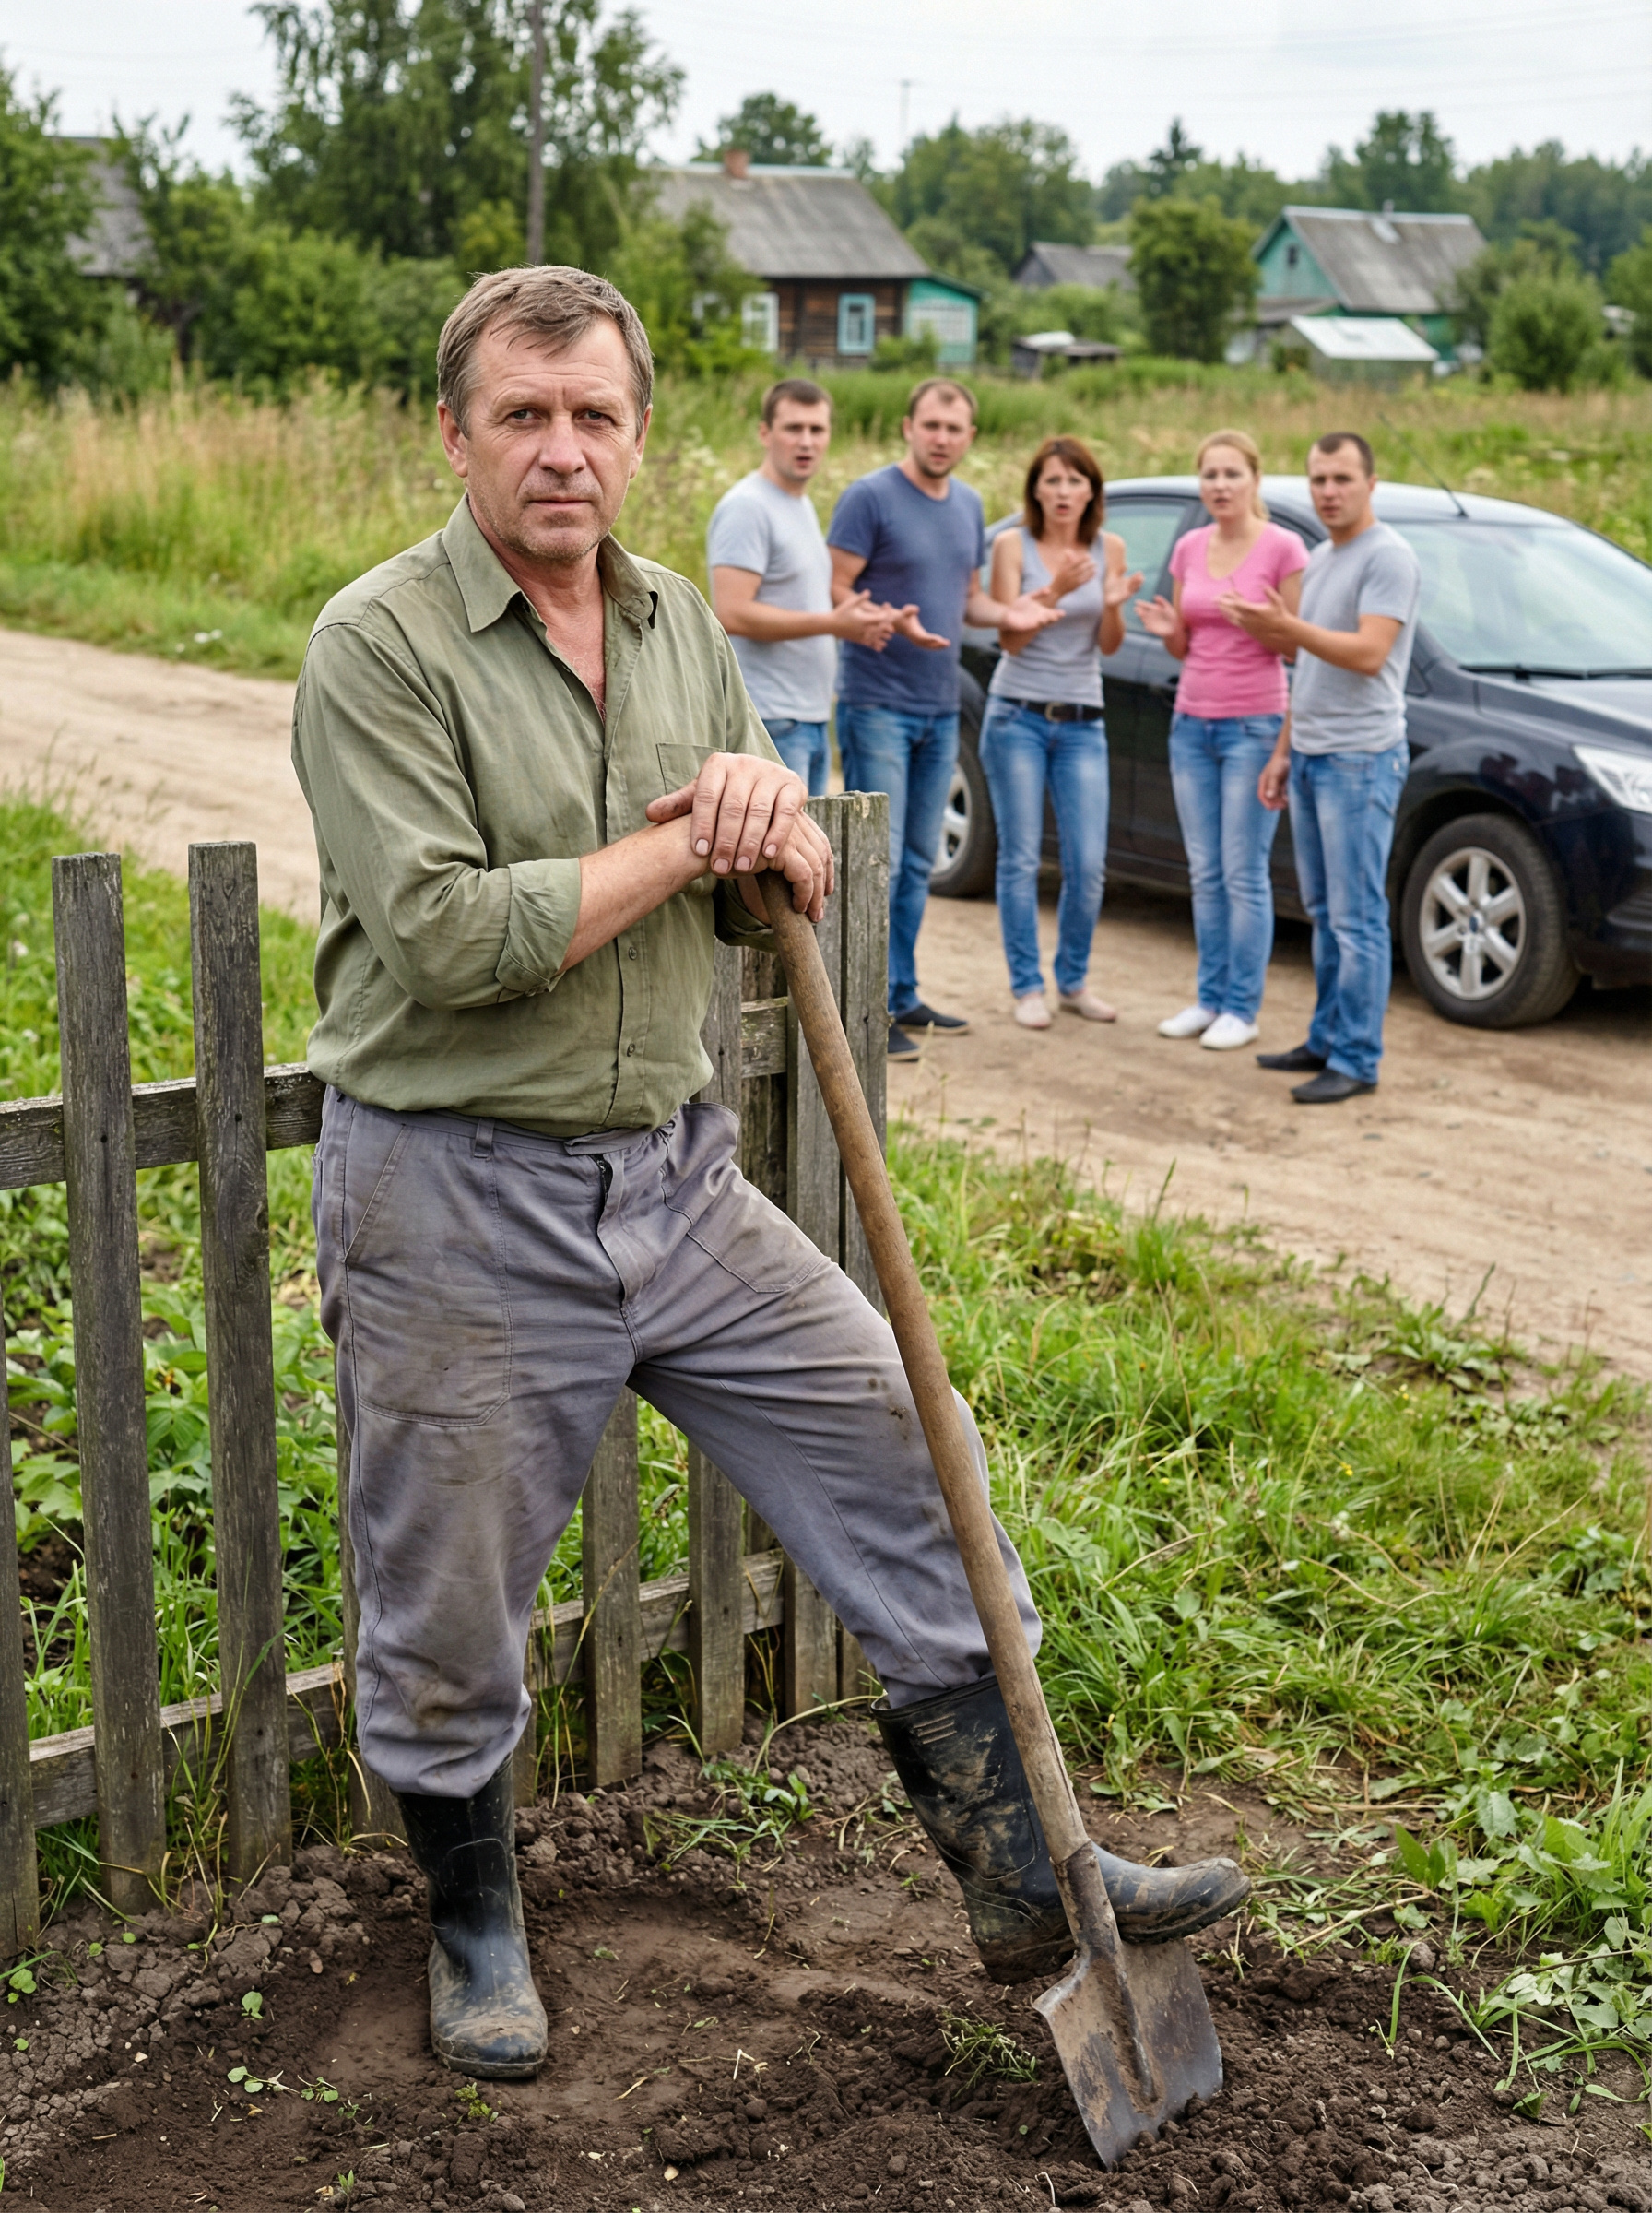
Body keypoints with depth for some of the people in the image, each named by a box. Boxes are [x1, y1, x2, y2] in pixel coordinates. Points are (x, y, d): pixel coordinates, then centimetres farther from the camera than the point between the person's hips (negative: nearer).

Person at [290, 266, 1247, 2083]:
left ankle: (1025, 1878, 19)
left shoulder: (680, 624, 8)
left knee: (906, 1463, 5)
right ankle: (473, 1927, 35)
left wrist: (769, 823, -11)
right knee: (445, 1617, 8)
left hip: (674, 1177, 6)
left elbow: (774, 908, 13)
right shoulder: (379, 648, -12)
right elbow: (444, 933, -23)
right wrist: (680, 844, -13)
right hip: (454, 1202, -5)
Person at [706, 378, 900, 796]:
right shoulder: (747, 507, -11)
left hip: (811, 719, 10)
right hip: (769, 720, -10)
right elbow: (732, 614, -20)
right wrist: (833, 624, -20)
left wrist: (856, 621, 8)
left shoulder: (802, 505, 20)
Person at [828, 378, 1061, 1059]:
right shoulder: (870, 497, -10)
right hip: (877, 703, -7)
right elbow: (836, 591, -13)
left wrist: (1006, 614, 1)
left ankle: (902, 996, 21)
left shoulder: (968, 505, 13)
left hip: (940, 708, 7)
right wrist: (892, 622, -30)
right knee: (878, 859, -8)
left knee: (918, 861, 13)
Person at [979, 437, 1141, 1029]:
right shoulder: (1012, 545, -3)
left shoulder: (1108, 548, 5)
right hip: (1018, 715, -3)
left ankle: (1074, 981, 17)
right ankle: (1027, 987, 9)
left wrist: (1113, 604, -16)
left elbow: (1109, 646, 4)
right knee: (1021, 859, -1)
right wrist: (1055, 592, -22)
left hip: (1082, 723, 3)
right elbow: (1011, 636, -8)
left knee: (1088, 864, 0)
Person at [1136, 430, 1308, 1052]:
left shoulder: (1282, 549, -7)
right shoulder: (1190, 549, 9)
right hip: (1192, 721, 5)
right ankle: (1209, 997, 16)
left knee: (1244, 875, -3)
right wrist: (1167, 629, -6)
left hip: (1254, 726, -5)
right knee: (1205, 874, 9)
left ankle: (1241, 1008, 4)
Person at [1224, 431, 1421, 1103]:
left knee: (1357, 917, -7)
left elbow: (1369, 654, -21)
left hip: (1361, 758, -9)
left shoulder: (1388, 557, -10)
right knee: (1324, 913, 13)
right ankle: (1326, 1041, 20)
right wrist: (1283, 752, 20)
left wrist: (1286, 627, -28)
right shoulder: (1319, 560, 18)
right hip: (1310, 757, 9)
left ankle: (1356, 1060, -4)